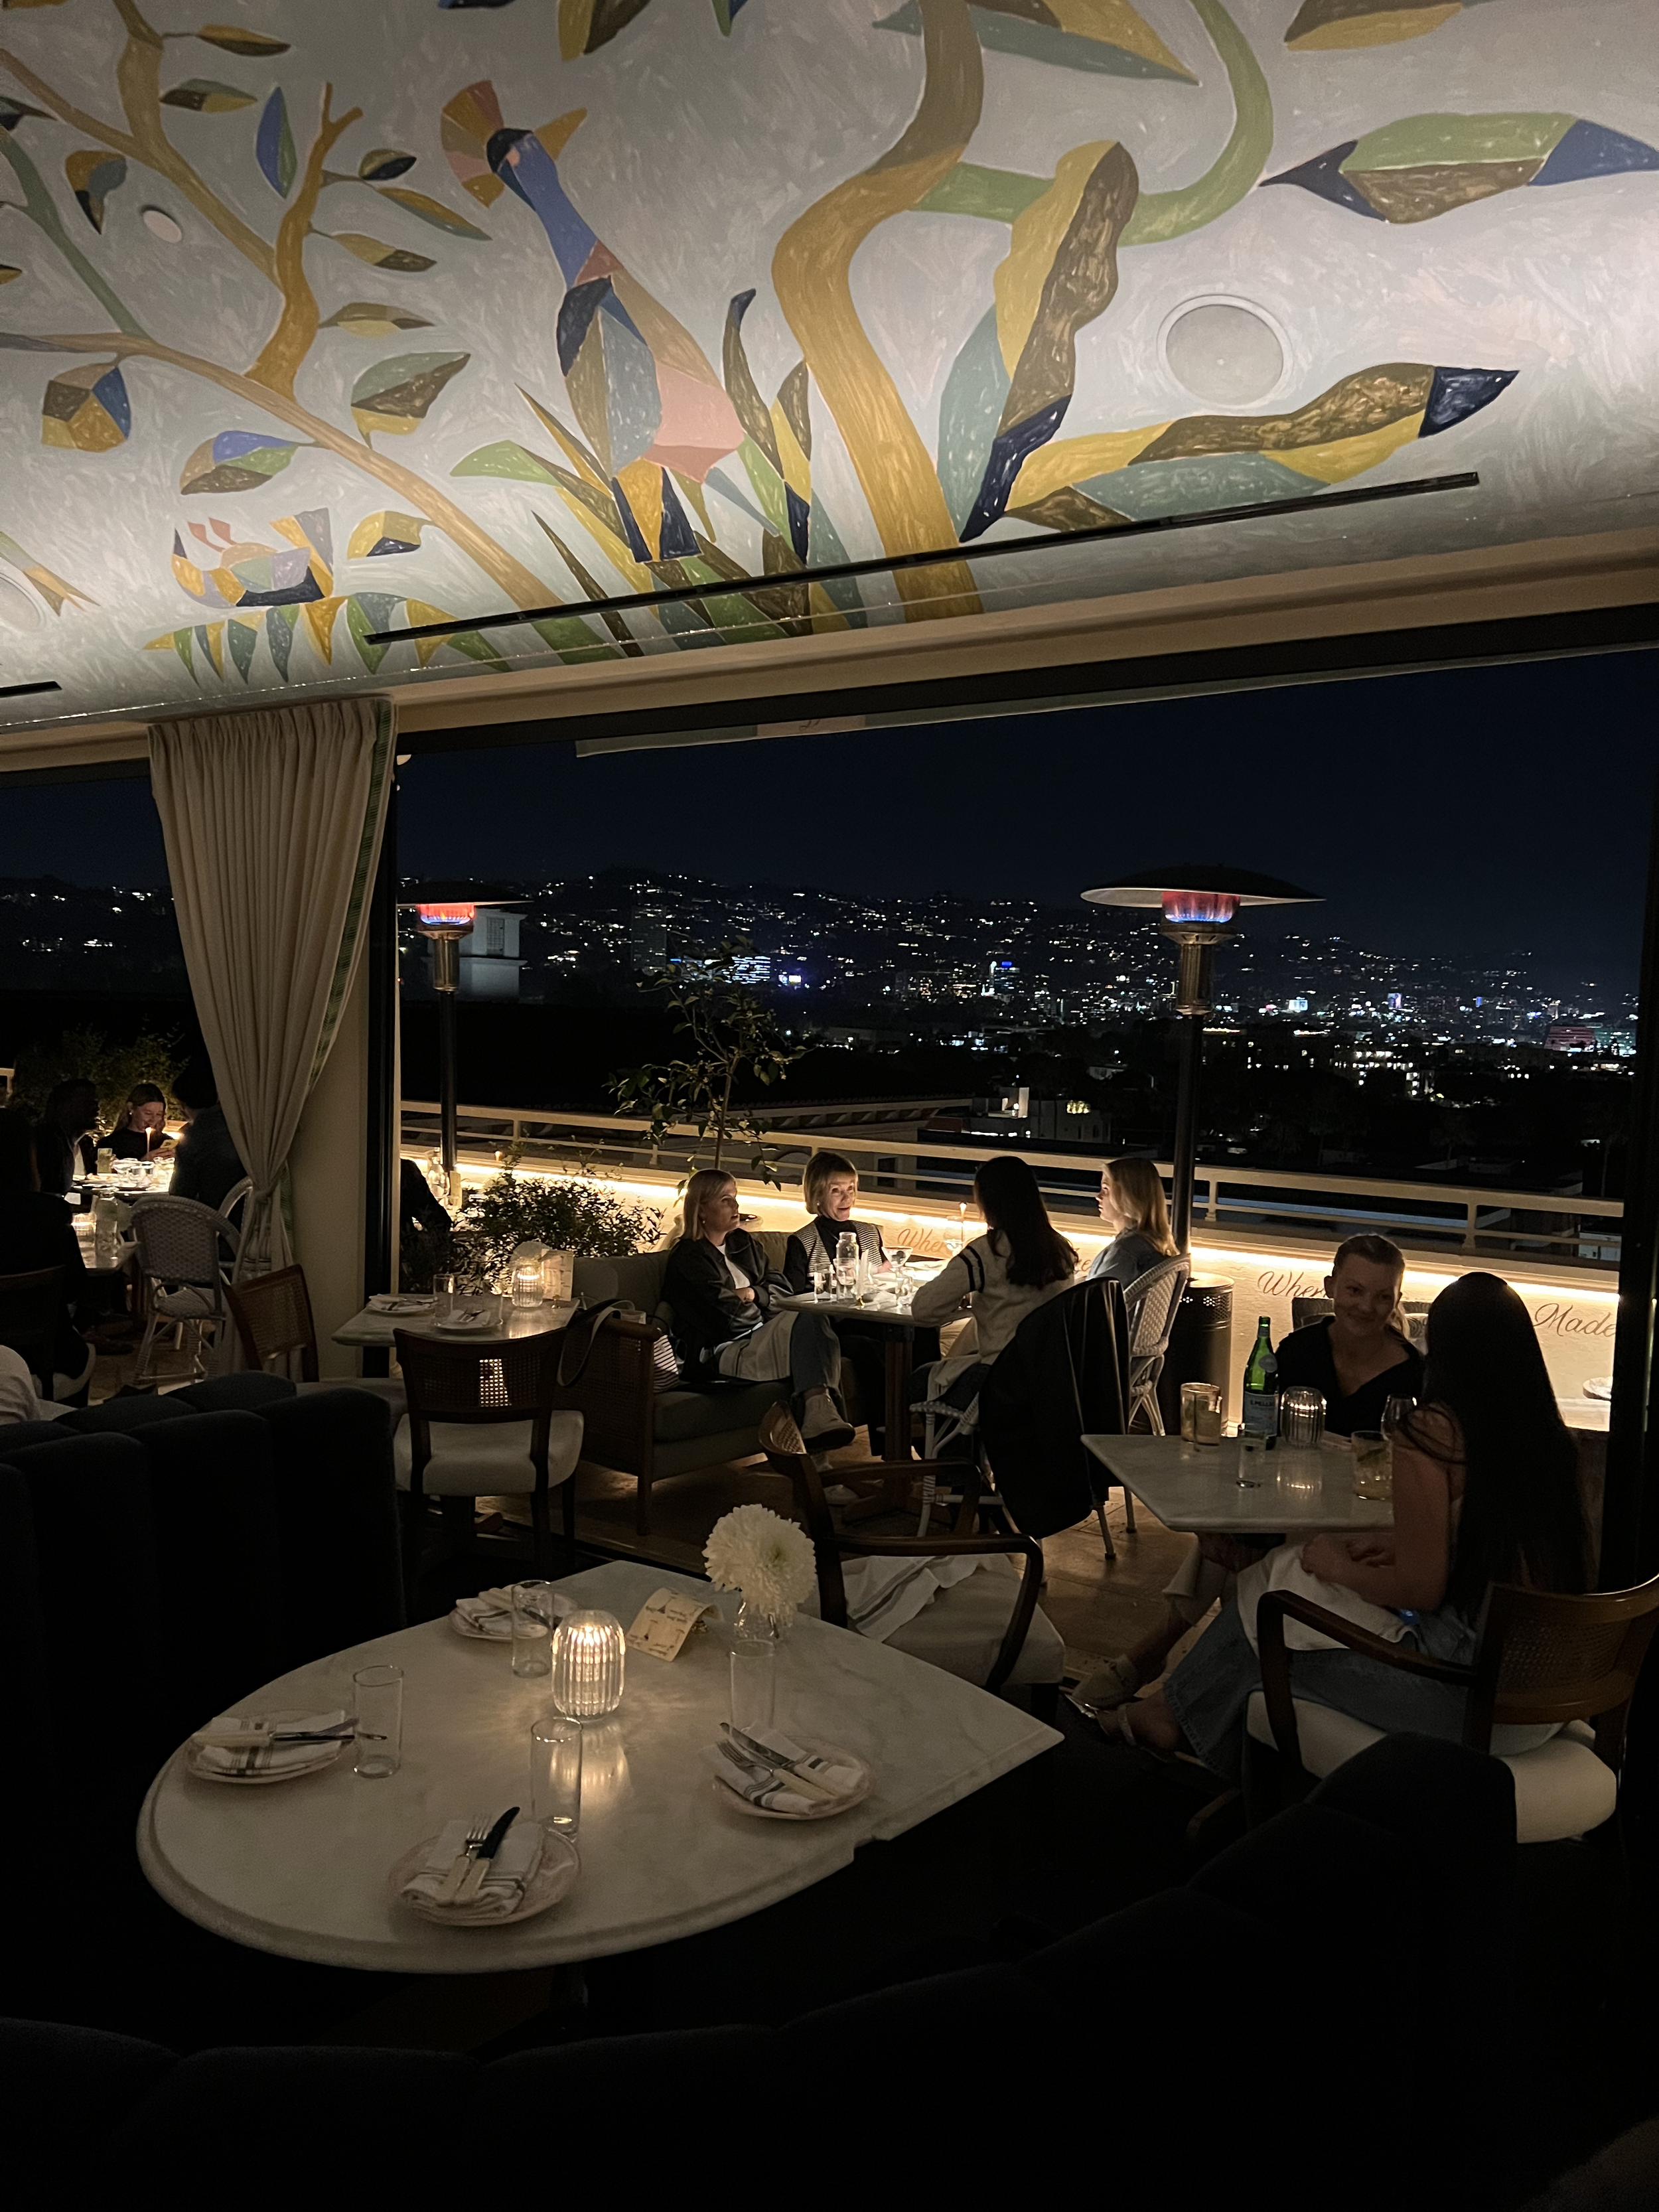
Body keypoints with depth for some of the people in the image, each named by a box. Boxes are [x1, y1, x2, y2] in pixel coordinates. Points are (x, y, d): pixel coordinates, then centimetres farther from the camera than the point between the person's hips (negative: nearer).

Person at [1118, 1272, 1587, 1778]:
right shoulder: (1546, 1432, 4)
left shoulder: (1433, 1430, -17)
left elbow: (1419, 1590, -16)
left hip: (1469, 1693, -7)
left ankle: (1175, 1713, 34)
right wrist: (1398, 1542, 14)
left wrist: (1338, 1568, 1)